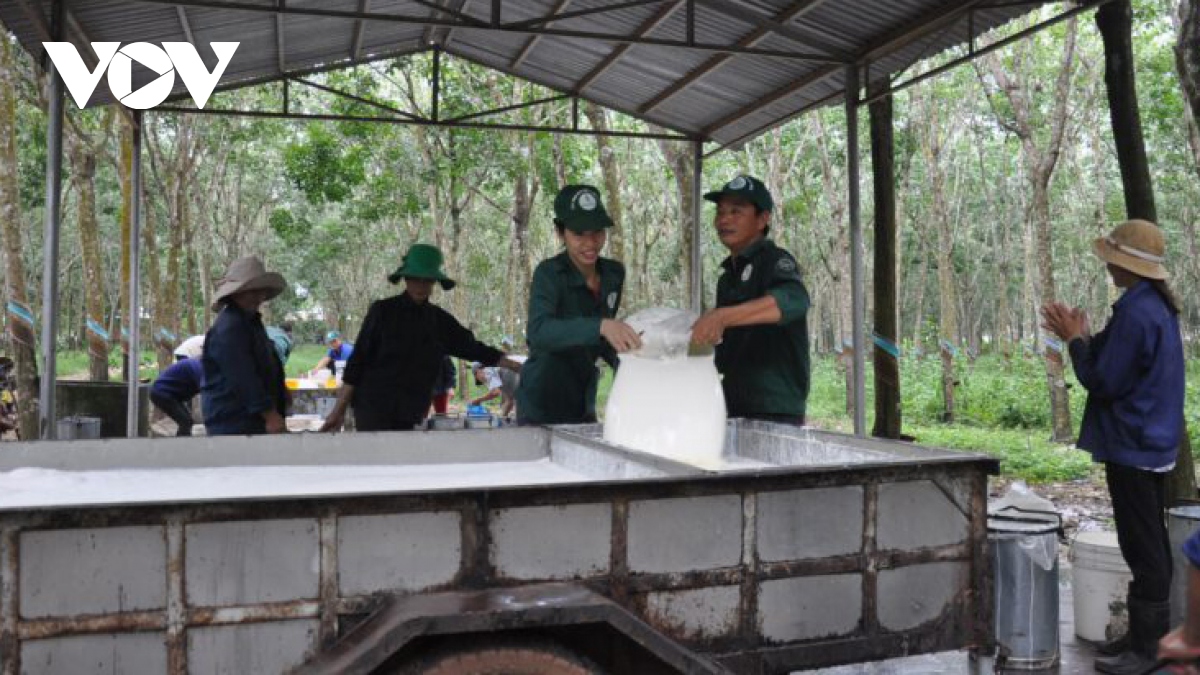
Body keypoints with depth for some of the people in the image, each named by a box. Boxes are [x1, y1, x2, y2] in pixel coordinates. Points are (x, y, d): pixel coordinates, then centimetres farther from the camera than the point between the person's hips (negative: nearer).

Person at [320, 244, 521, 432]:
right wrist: (339, 410, -6)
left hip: (410, 414, 4)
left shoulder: (440, 320, 8)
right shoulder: (383, 311, -3)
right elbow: (357, 361, -3)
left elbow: (473, 348, 12)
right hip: (373, 407, -4)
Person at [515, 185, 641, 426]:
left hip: (583, 401, 6)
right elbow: (538, 331, -35)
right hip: (542, 406, -6)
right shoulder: (549, 273, -17)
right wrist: (600, 325, -49)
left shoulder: (613, 273, 0)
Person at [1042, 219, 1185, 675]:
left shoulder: (1134, 311, -21)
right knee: (1153, 545, 18)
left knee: (1142, 549, -4)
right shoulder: (1160, 305, 11)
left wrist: (1075, 340, -7)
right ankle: (1156, 632, 29)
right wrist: (1082, 336, 8)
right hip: (1156, 444, 10)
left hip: (1132, 448, -10)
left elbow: (1103, 381, -19)